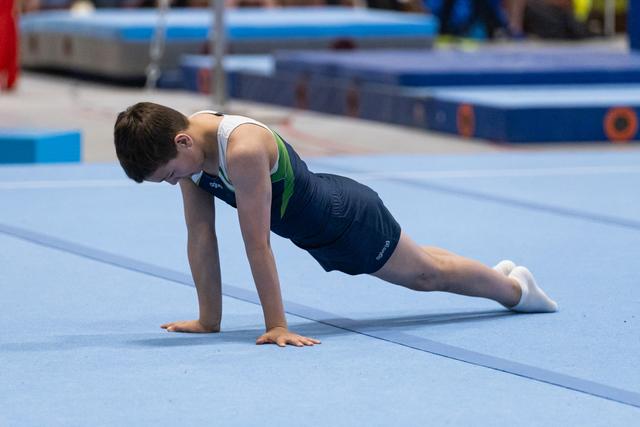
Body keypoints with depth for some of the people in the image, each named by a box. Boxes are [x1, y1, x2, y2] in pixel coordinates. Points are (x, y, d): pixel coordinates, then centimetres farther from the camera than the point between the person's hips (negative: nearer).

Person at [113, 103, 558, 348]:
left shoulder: (242, 150, -41)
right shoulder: (185, 144, -17)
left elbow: (256, 243, -40)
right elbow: (200, 235, -11)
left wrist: (277, 325, -37)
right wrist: (209, 318, -10)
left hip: (346, 218, -8)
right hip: (312, 227, 8)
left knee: (425, 272, 17)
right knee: (414, 272, 29)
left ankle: (513, 287, 43)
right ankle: (503, 277, 53)